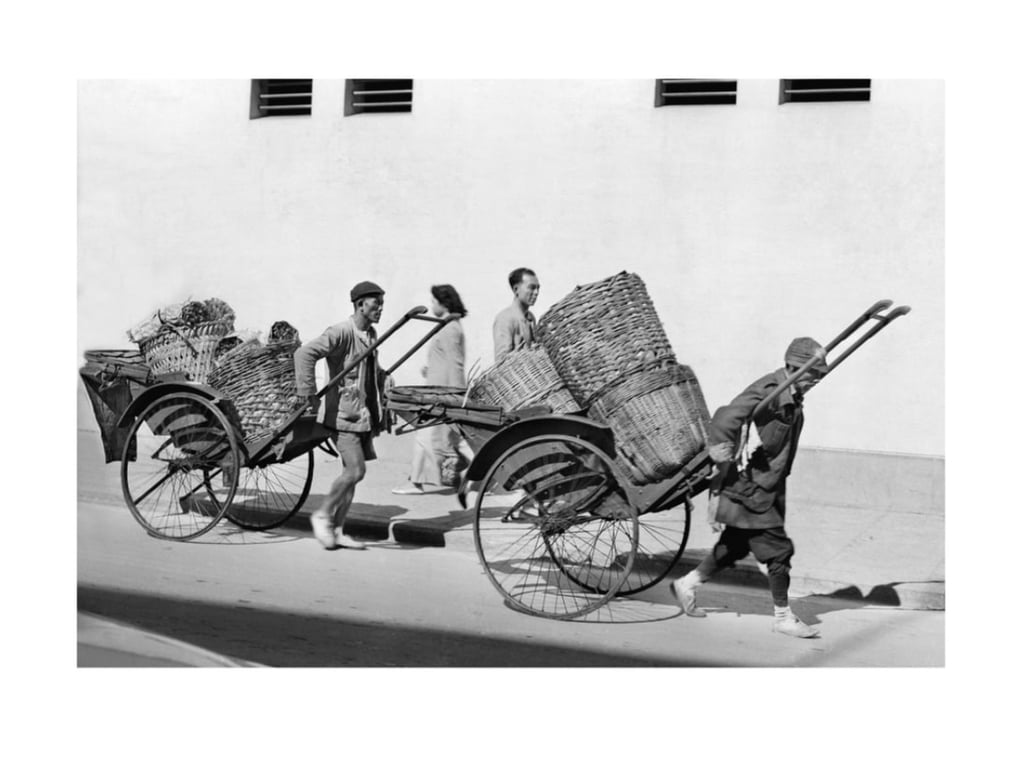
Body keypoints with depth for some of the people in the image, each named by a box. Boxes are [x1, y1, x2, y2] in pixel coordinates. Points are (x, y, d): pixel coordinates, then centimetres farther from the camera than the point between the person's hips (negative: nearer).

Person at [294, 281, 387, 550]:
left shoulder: (371, 335, 12)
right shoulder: (341, 332, -15)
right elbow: (305, 353, -27)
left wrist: (378, 409, 24)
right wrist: (309, 395, -28)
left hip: (364, 414, 8)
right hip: (343, 414, -8)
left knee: (351, 472, 9)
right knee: (356, 470, -15)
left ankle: (336, 530, 17)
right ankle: (322, 515, 5)